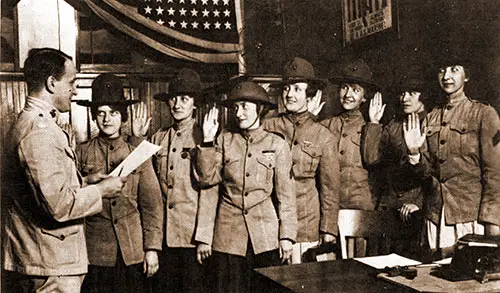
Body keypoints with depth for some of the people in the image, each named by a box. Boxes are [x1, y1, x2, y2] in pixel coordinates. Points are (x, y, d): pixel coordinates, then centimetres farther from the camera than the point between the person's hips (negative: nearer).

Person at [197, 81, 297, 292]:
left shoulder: (276, 144, 3)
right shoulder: (225, 140, 7)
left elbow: (285, 193, 2)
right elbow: (207, 177, -2)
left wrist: (287, 235, -2)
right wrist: (208, 141, -7)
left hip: (266, 235, -1)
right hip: (229, 234, 1)